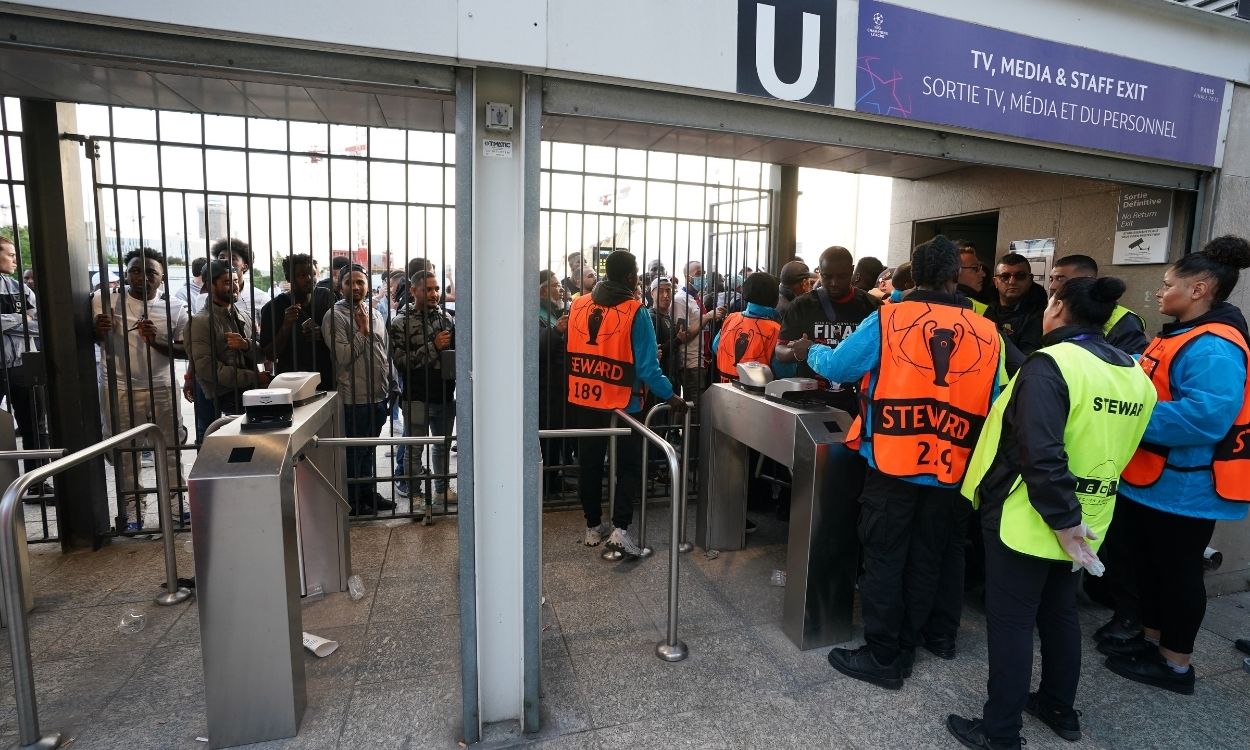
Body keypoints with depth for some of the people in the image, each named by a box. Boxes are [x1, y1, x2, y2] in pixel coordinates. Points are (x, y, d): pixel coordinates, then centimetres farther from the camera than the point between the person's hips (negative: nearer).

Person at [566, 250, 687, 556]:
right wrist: (670, 396, -5)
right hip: (620, 404, -5)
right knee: (628, 467, 9)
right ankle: (620, 529, 1)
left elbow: (571, 351, 12)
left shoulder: (578, 304, 3)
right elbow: (646, 366, -14)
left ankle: (593, 527, 28)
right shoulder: (635, 312, -12)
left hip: (582, 401, 5)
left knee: (590, 465, 16)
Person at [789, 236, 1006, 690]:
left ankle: (884, 657, 15)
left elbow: (837, 367, -2)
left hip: (892, 464, -4)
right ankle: (938, 635, 40)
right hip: (952, 468, 4)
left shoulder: (887, 320, -9)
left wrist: (810, 350, 18)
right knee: (932, 557, 21)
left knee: (884, 559, 7)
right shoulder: (988, 334, 1)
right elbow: (992, 406, 9)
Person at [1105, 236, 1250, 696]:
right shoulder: (1179, 336, 11)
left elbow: (1206, 416, -32)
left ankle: (1175, 664, 22)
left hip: (1184, 485, -10)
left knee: (1177, 570, 5)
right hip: (1154, 479, 10)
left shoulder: (1213, 347, -22)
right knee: (1147, 562, 20)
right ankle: (1151, 640, 36)